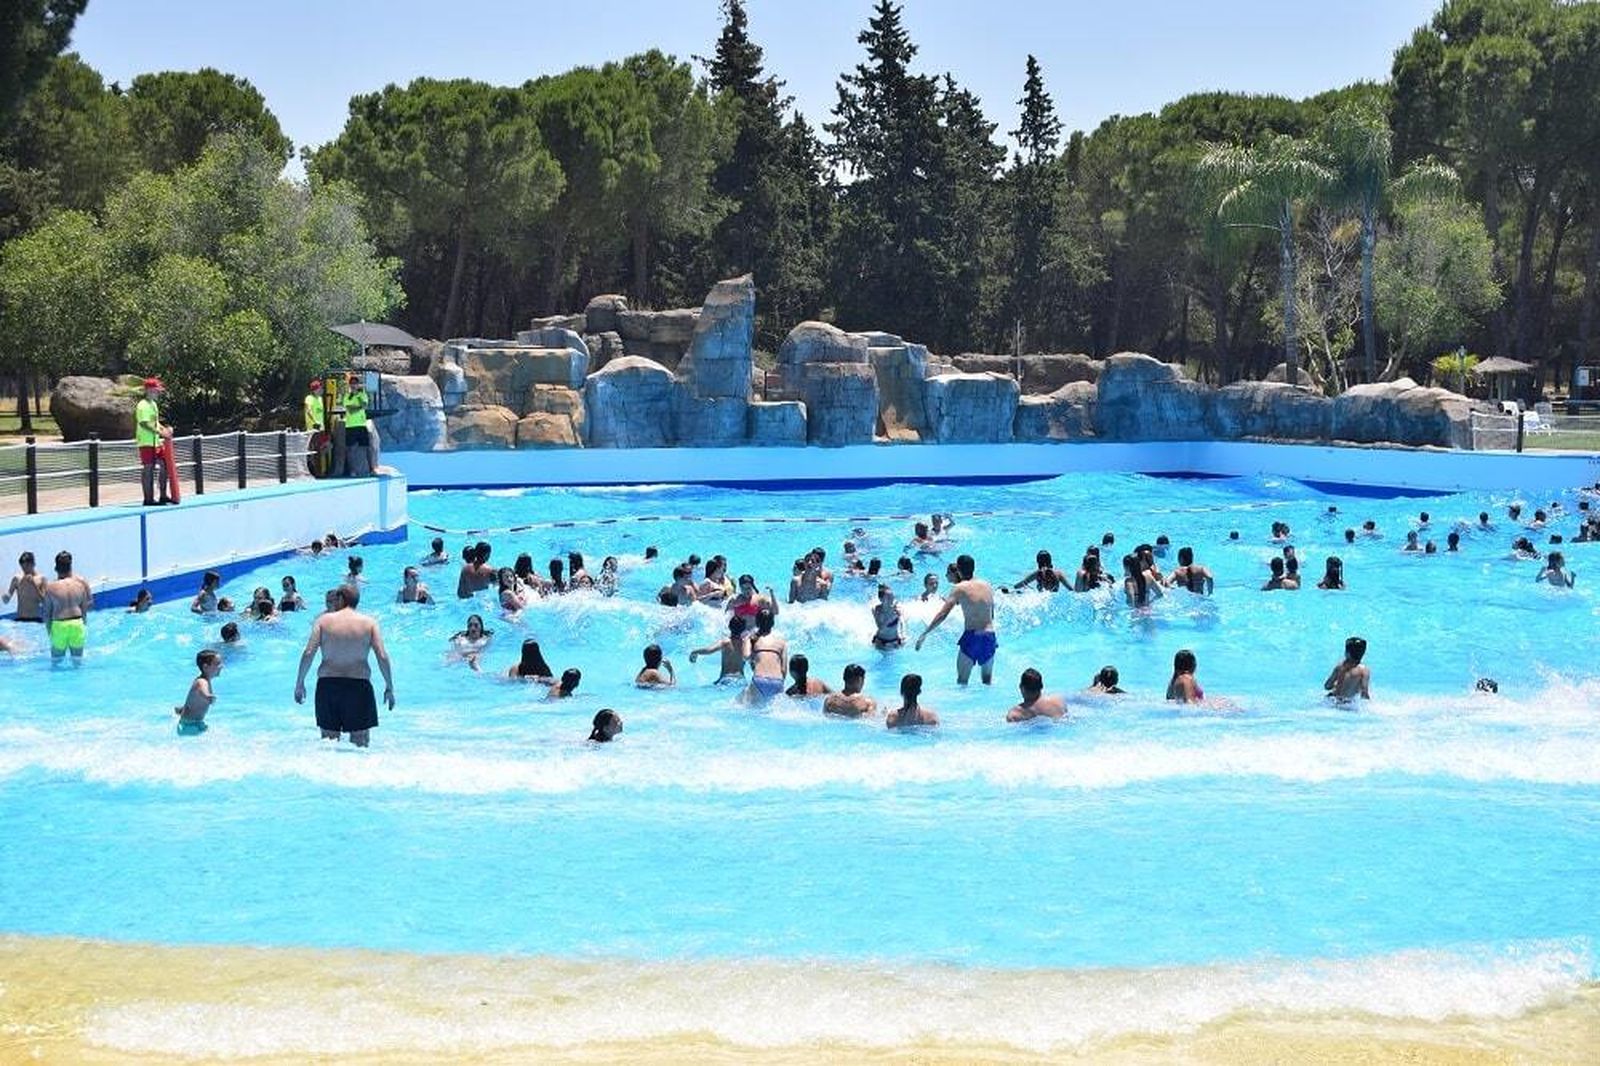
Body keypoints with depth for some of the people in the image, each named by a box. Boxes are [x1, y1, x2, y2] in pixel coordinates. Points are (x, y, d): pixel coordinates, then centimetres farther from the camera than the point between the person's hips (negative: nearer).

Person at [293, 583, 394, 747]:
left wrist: (300, 683, 4)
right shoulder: (369, 623, 2)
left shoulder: (323, 620, 2)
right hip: (359, 685, -1)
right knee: (360, 743, 6)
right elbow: (382, 657, -5)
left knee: (328, 740, 11)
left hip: (327, 685, 1)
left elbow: (308, 653, -5)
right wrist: (389, 687, 3)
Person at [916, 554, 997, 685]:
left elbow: (942, 615, -12)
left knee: (962, 680, 4)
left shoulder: (960, 588, -4)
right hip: (990, 636, 5)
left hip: (971, 637, -5)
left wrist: (924, 634, -10)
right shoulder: (987, 586, 11)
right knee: (987, 679, 21)